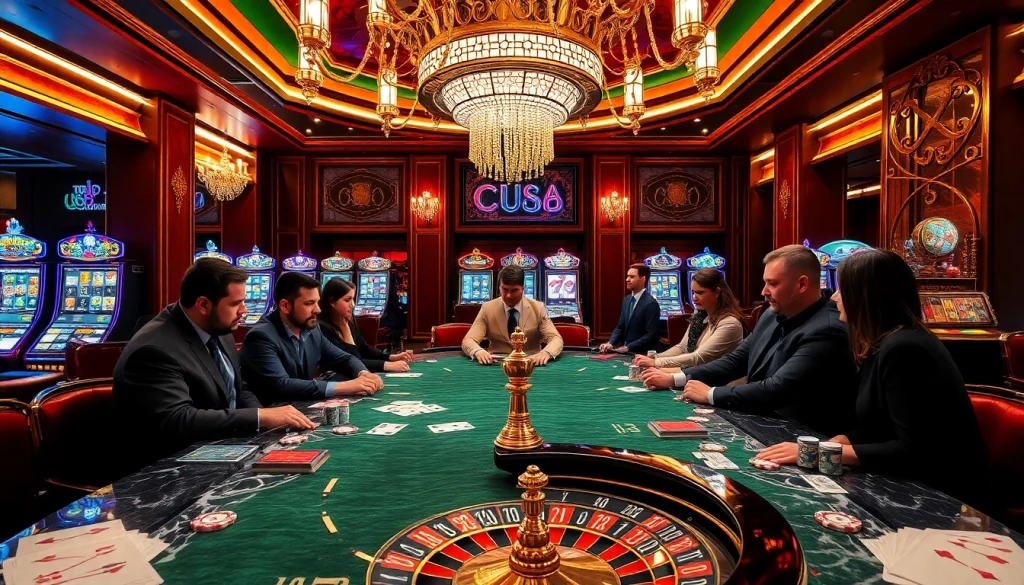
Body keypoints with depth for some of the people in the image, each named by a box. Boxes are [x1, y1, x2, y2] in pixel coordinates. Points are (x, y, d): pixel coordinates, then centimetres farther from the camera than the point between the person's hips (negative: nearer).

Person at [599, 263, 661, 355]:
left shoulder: (651, 303, -15)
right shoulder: (627, 299, 9)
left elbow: (652, 335, -19)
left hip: (641, 354, -7)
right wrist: (610, 343, -6)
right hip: (625, 351, 7)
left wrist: (628, 347, -21)